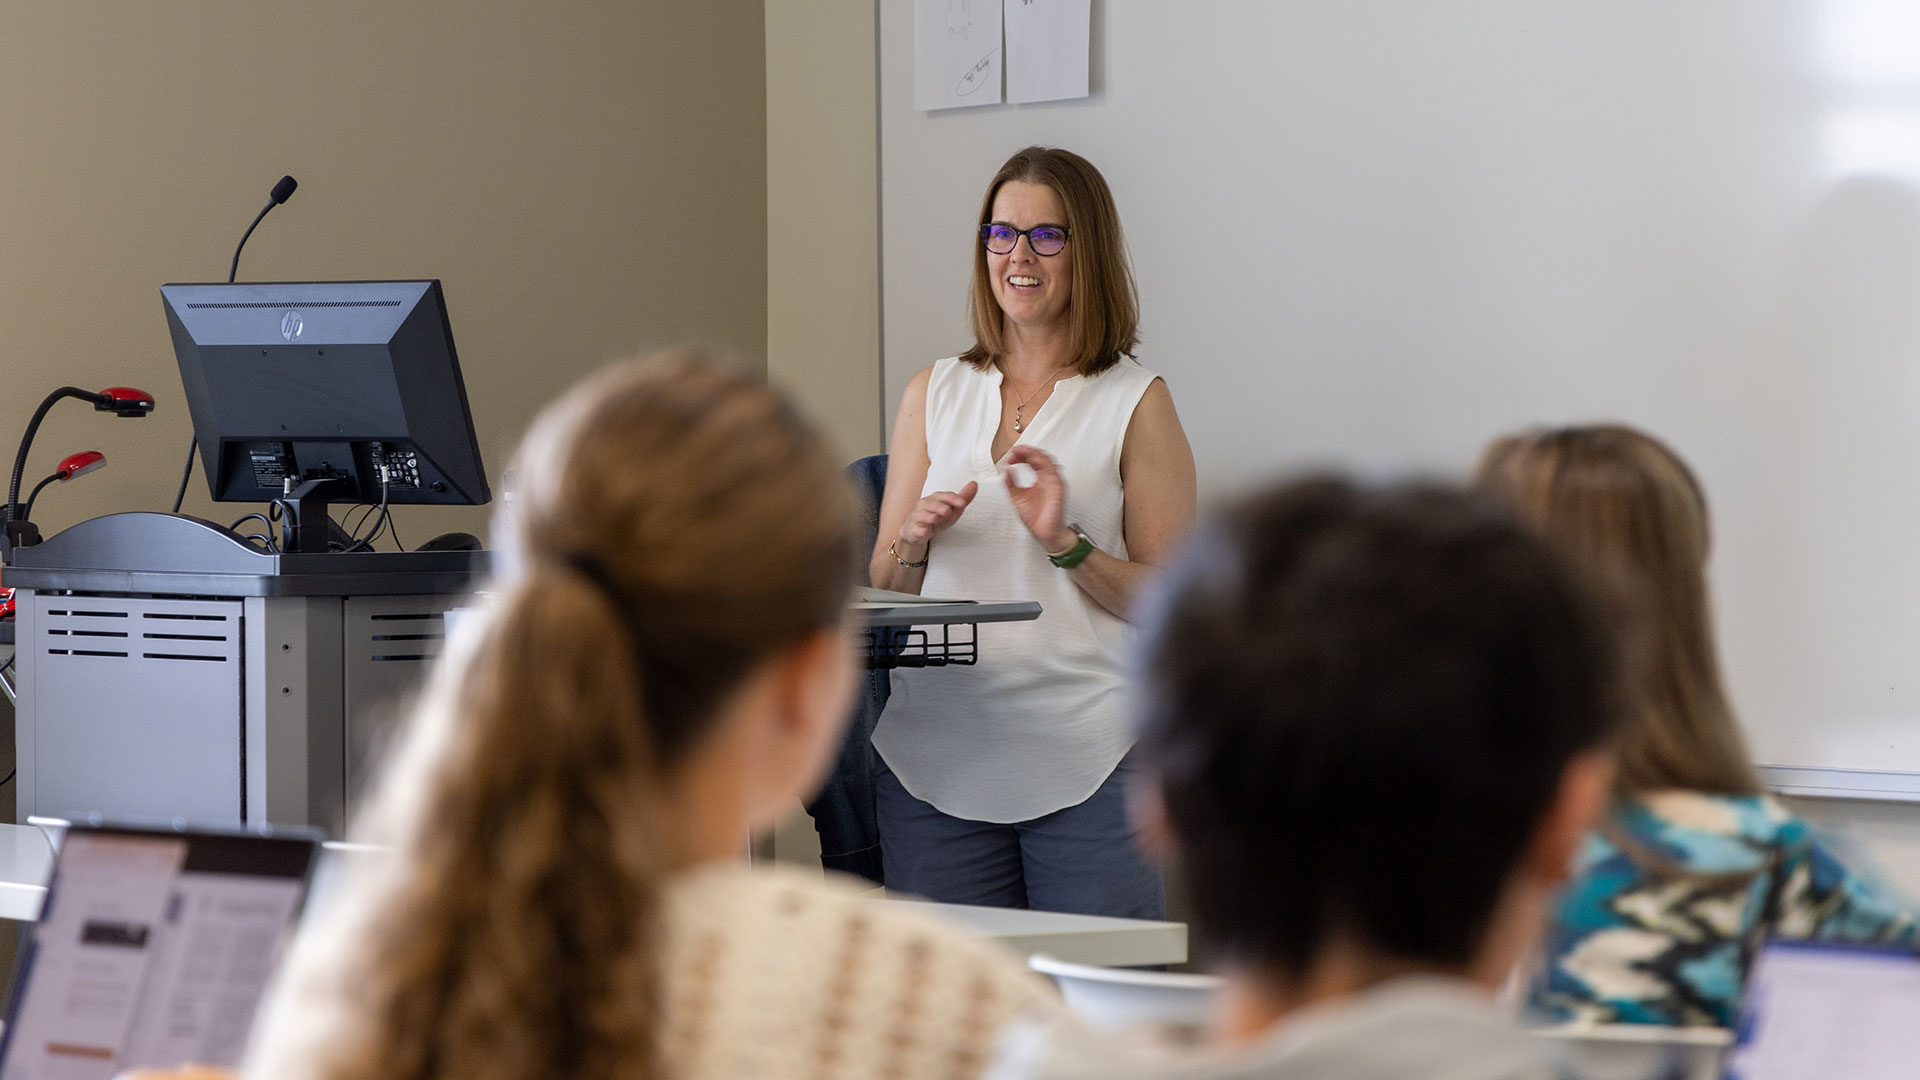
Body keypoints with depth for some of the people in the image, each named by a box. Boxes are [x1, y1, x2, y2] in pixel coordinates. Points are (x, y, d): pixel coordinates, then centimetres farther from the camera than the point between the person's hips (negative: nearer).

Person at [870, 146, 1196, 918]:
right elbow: (884, 590, 15)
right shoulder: (934, 394, 14)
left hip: (1087, 764, -3)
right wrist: (915, 541, -6)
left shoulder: (1136, 403, 4)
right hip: (936, 758, 3)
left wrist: (1065, 543, -14)